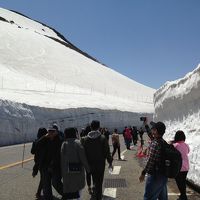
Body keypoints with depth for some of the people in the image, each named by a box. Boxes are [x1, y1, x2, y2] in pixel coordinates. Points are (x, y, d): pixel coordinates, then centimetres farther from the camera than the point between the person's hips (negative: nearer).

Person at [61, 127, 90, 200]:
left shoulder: (64, 144, 0)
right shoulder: (77, 143, -11)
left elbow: (62, 159, 0)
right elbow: (83, 157, -13)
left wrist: (63, 172, 6)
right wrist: (87, 168, -3)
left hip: (67, 170, 3)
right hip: (78, 169, -2)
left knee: (68, 189, 9)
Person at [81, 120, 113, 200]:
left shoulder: (85, 139, -7)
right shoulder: (102, 138, -13)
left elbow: (84, 152, 0)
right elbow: (107, 152, -10)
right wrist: (110, 162, 0)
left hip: (91, 163, 2)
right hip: (100, 163, -2)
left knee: (94, 179, 23)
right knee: (99, 181, 8)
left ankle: (95, 192, 33)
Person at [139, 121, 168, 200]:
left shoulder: (155, 143, -20)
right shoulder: (164, 142, 7)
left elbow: (151, 161, -22)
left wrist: (143, 173, -14)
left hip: (155, 175, -9)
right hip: (163, 174, 9)